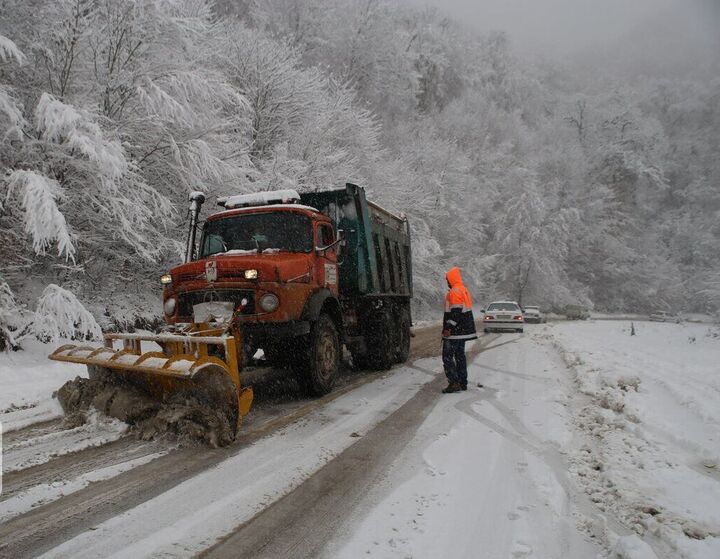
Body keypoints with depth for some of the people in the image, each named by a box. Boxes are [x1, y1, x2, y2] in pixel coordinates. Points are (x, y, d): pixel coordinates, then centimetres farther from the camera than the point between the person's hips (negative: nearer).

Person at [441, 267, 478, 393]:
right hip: (463, 331, 10)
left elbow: (455, 312, -24)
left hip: (454, 332, -10)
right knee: (460, 355, 14)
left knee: (447, 357, -5)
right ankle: (463, 383, 18)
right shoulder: (464, 291, 15)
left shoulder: (454, 292, -17)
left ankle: (454, 383, -9)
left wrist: (448, 328, -24)